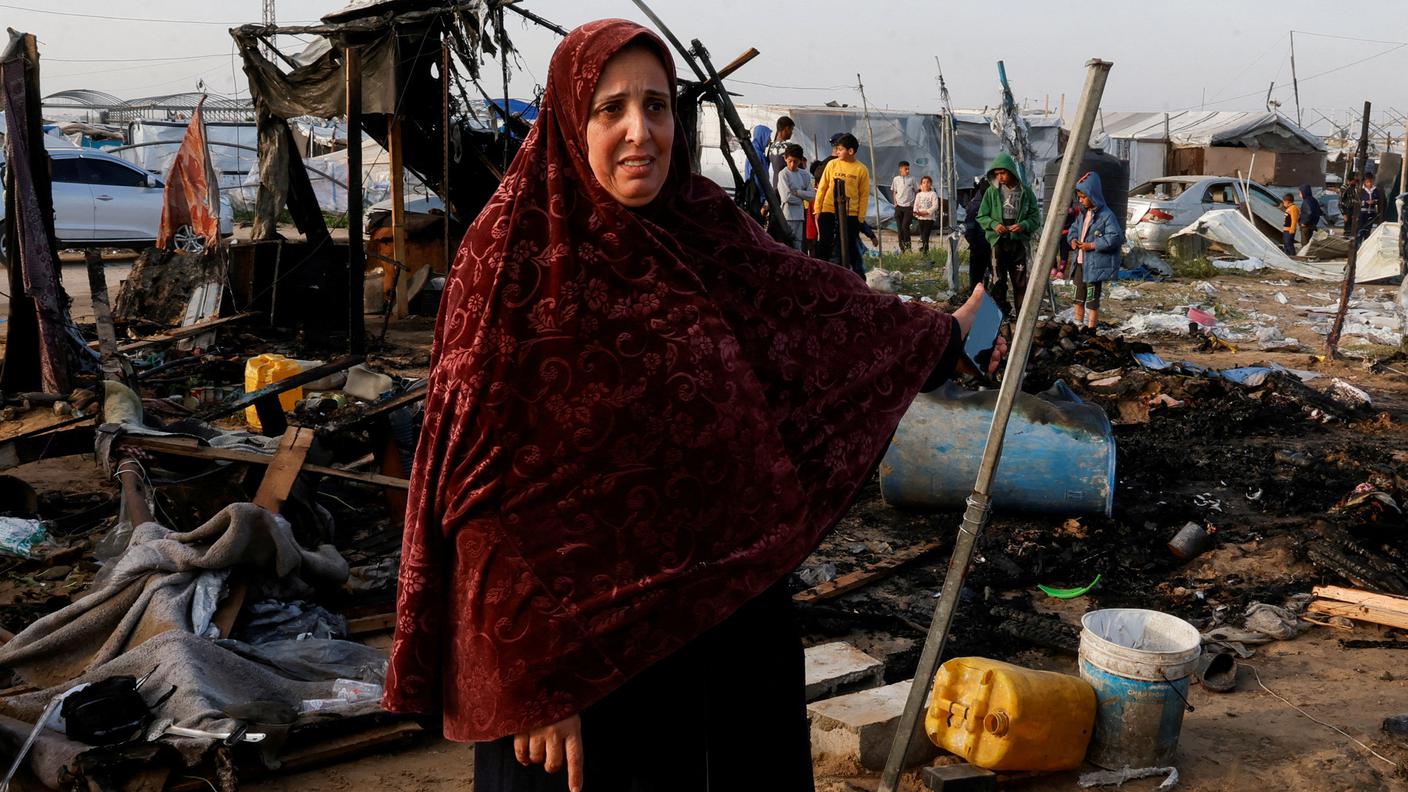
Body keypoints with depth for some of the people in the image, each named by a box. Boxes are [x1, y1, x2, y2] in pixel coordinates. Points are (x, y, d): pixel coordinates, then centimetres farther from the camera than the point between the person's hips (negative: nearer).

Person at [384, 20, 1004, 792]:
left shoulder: (703, 227, 0)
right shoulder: (518, 257, -16)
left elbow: (809, 298, 18)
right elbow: (494, 482, -17)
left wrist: (938, 332, 31)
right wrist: (533, 680, -19)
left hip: (726, 605, 6)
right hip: (589, 634, -5)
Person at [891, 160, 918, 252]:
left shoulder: (911, 179, 1)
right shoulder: (896, 179, 5)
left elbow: (917, 191, 8)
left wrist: (914, 204, 2)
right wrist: (895, 203, 3)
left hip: (909, 207, -2)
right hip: (899, 207, 2)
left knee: (905, 227, -14)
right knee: (899, 228, 4)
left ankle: (908, 247, -6)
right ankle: (902, 248, 12)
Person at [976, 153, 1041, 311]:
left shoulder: (1025, 191, 0)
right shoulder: (992, 192, 0)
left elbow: (1035, 217, 4)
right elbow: (981, 216, 5)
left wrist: (1024, 225, -17)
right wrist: (994, 224, -15)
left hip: (1019, 242, 1)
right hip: (998, 241, 0)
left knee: (1020, 281, 7)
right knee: (998, 280, -1)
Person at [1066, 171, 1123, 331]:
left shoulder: (1106, 215, -14)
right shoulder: (1082, 213, 12)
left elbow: (1115, 237, -20)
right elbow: (1073, 229, 25)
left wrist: (1093, 245, -21)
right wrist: (1073, 239, 3)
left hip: (1094, 266, -8)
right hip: (1079, 264, 8)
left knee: (1092, 300, -2)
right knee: (1078, 298, 14)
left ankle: (1091, 329, 5)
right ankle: (1078, 327, 24)